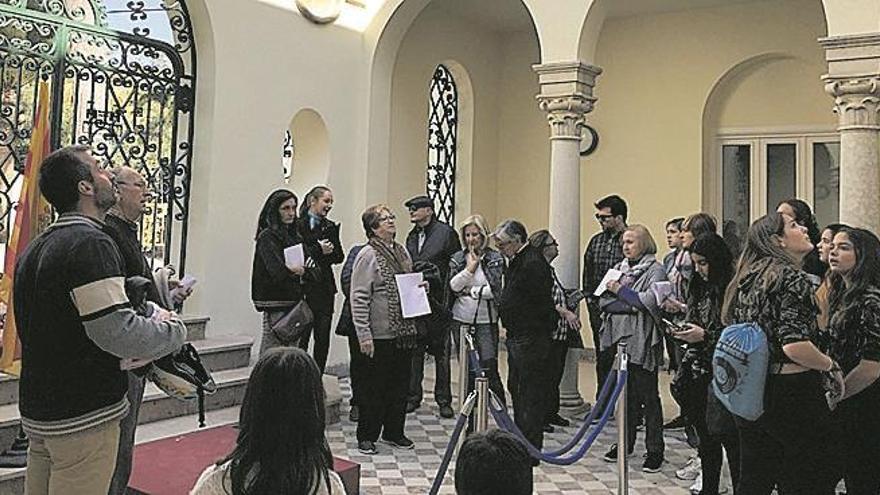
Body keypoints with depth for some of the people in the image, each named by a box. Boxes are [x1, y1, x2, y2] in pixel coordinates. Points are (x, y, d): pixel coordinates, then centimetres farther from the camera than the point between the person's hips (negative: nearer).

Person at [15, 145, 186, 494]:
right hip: (84, 417, -10)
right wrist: (173, 327, -8)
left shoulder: (35, 249, 13)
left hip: (37, 410, 10)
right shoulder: (91, 243, -19)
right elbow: (118, 332, -26)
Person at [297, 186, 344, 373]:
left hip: (324, 289, 5)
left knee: (323, 339, 6)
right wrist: (319, 251, -18)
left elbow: (339, 256, 8)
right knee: (301, 338, -1)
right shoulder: (299, 225, -4)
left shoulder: (330, 227, 13)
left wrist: (327, 252, -11)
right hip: (303, 287, -5)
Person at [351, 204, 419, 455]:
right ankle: (367, 436, 18)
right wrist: (364, 335, -19)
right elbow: (359, 298, -14)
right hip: (380, 334, -7)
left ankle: (394, 432, 28)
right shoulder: (367, 255, -11)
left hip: (404, 331, 7)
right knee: (374, 386, 4)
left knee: (400, 384, 14)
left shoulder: (402, 251, 12)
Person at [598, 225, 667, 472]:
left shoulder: (655, 270, -4)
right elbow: (604, 301, 6)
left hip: (642, 342, -6)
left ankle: (655, 449, 11)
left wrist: (620, 291, -11)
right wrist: (631, 306, -10)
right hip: (619, 338, 6)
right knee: (625, 393, 14)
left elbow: (650, 302, -18)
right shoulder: (618, 268, 14)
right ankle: (626, 443, 25)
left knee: (648, 395, 2)